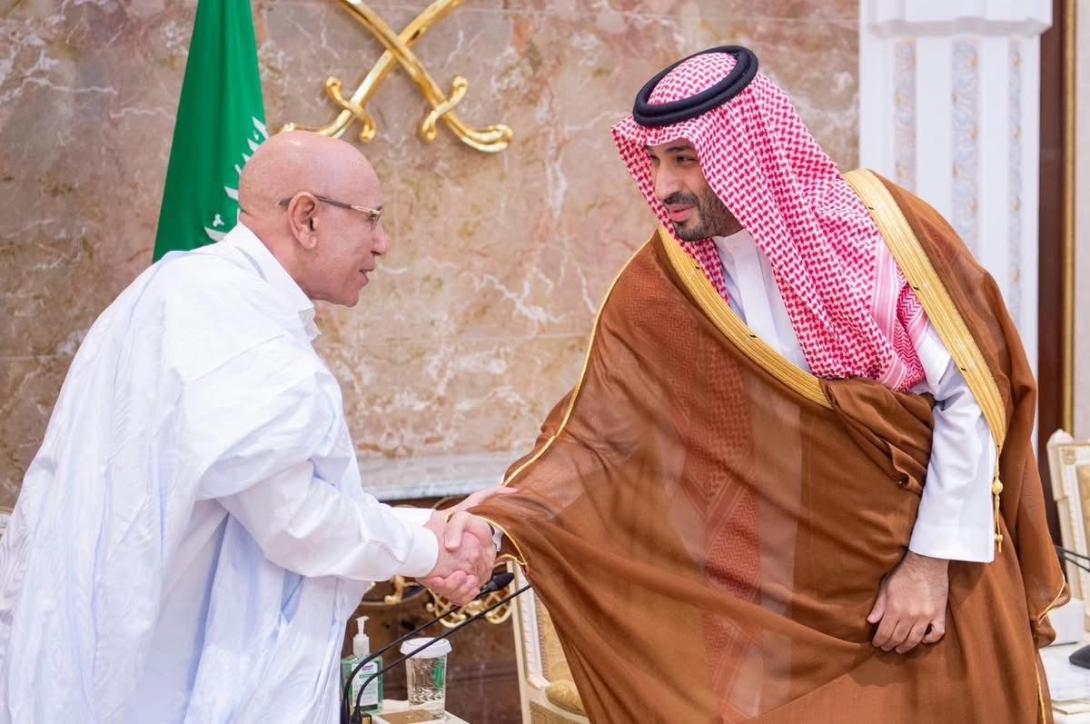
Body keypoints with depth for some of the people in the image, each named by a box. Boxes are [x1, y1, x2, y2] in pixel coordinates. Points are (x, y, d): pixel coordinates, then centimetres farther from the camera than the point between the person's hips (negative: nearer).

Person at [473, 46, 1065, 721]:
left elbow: (968, 397, -11)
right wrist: (499, 522, -23)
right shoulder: (659, 287, -7)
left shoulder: (882, 229, -14)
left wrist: (934, 559, -12)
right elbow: (595, 433, -7)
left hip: (930, 573, -2)